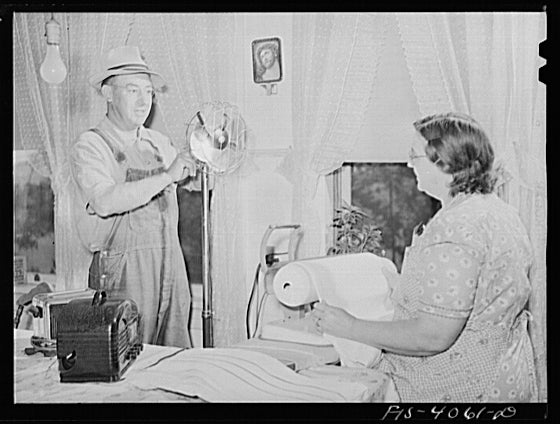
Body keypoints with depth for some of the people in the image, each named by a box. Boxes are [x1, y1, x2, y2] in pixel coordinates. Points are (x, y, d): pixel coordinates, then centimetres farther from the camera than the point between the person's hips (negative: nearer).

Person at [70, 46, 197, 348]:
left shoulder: (159, 143, 14)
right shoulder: (89, 146, -5)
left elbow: (193, 178, 32)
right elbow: (105, 201, -23)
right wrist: (166, 176, -21)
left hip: (171, 267, 6)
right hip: (121, 273, -5)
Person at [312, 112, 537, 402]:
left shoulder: (453, 228, -25)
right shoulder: (500, 211, 6)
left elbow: (433, 337, -27)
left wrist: (350, 328, -18)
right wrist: (398, 283, 15)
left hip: (464, 389, -10)